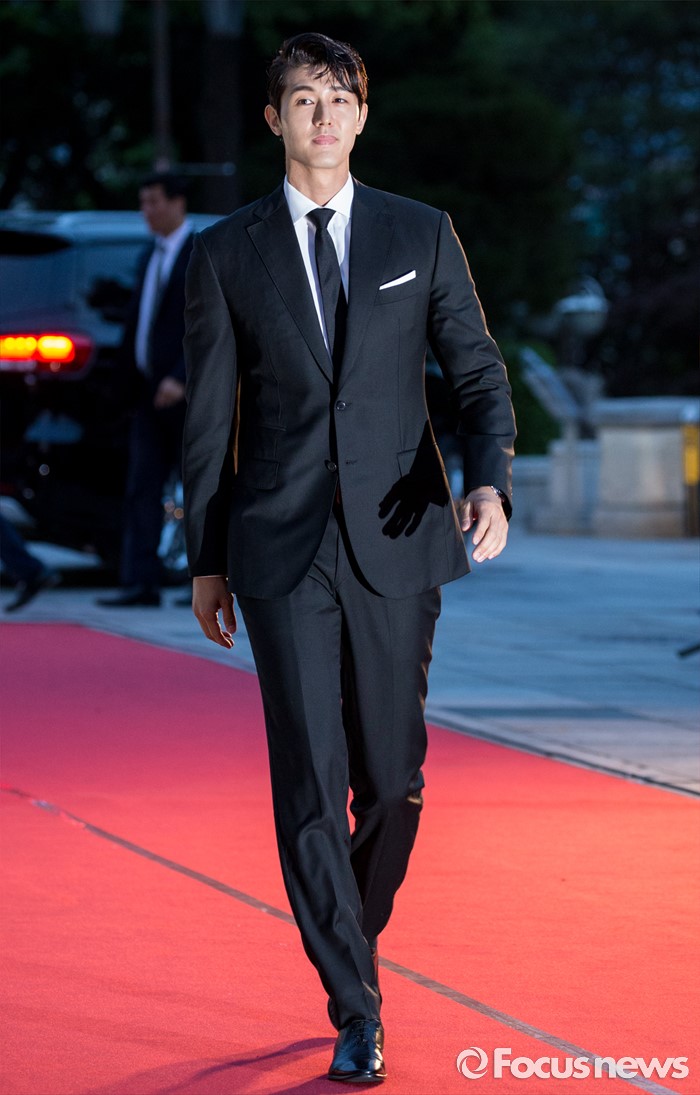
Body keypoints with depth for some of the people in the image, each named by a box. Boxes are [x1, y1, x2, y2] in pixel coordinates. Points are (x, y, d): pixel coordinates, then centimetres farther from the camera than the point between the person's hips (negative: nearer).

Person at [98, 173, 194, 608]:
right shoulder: (153, 255, 16)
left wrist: (181, 380, -23)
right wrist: (131, 372, 9)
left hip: (188, 394, -8)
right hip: (151, 392, 8)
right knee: (142, 490, 2)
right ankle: (141, 584, 1)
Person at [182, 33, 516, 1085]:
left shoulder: (422, 235, 6)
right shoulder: (225, 255, 4)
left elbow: (480, 373, 6)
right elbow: (210, 419, 8)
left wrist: (490, 481, -13)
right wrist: (206, 560, 8)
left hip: (398, 540, 1)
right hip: (283, 552, -1)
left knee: (391, 774, 7)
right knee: (309, 780, -5)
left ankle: (358, 934, 34)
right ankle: (356, 1010, -1)